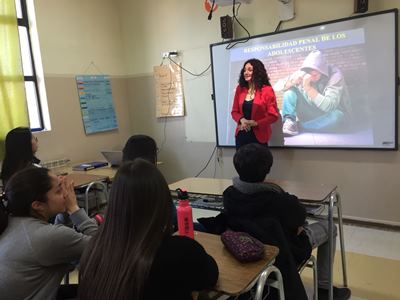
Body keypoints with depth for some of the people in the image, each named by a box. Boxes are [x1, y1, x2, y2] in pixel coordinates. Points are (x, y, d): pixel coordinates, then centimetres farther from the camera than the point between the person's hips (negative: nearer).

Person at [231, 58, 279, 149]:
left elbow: (273, 115, -7)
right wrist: (242, 120, -11)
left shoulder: (267, 90, -5)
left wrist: (255, 123, -17)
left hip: (258, 136, -3)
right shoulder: (240, 89, 7)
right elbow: (234, 111, 10)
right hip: (241, 135, 4)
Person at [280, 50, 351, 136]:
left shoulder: (335, 75, -23)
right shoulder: (303, 73, -12)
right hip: (311, 113, 3)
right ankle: (289, 122, -29)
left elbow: (329, 107, -34)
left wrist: (308, 87, -38)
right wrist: (292, 82, -32)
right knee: (290, 90, -14)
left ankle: (297, 125, -25)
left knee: (336, 116, -39)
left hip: (330, 114, -3)